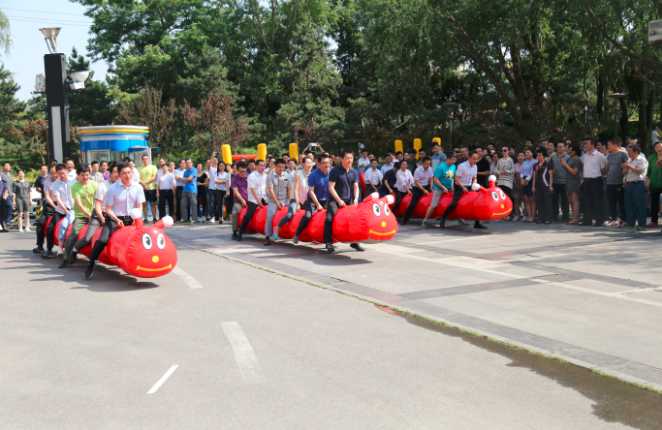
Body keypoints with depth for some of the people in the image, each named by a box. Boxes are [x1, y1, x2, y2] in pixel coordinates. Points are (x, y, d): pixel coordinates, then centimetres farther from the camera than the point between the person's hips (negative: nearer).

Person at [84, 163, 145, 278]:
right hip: (114, 218, -3)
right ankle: (90, 264, -5)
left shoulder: (138, 187, -3)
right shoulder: (113, 188, -12)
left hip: (131, 219, 3)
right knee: (103, 240, -22)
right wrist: (117, 220, -21)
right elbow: (108, 209, -8)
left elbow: (139, 207, 3)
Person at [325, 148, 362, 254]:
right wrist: (339, 200, -17)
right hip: (335, 200, -4)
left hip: (349, 200, 5)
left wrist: (355, 199, -12)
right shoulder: (335, 171, -9)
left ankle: (354, 242, 18)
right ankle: (328, 243, -14)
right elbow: (331, 188, -11)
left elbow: (356, 187, 5)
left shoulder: (354, 172, 5)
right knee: (329, 218, -20)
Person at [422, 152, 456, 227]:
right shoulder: (441, 167, -17)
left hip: (448, 189, 6)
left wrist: (452, 187, 5)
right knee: (433, 205, -8)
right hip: (439, 188, -6)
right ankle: (425, 221, 2)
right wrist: (443, 188, -18)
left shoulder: (453, 167, 5)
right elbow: (435, 179, -18)